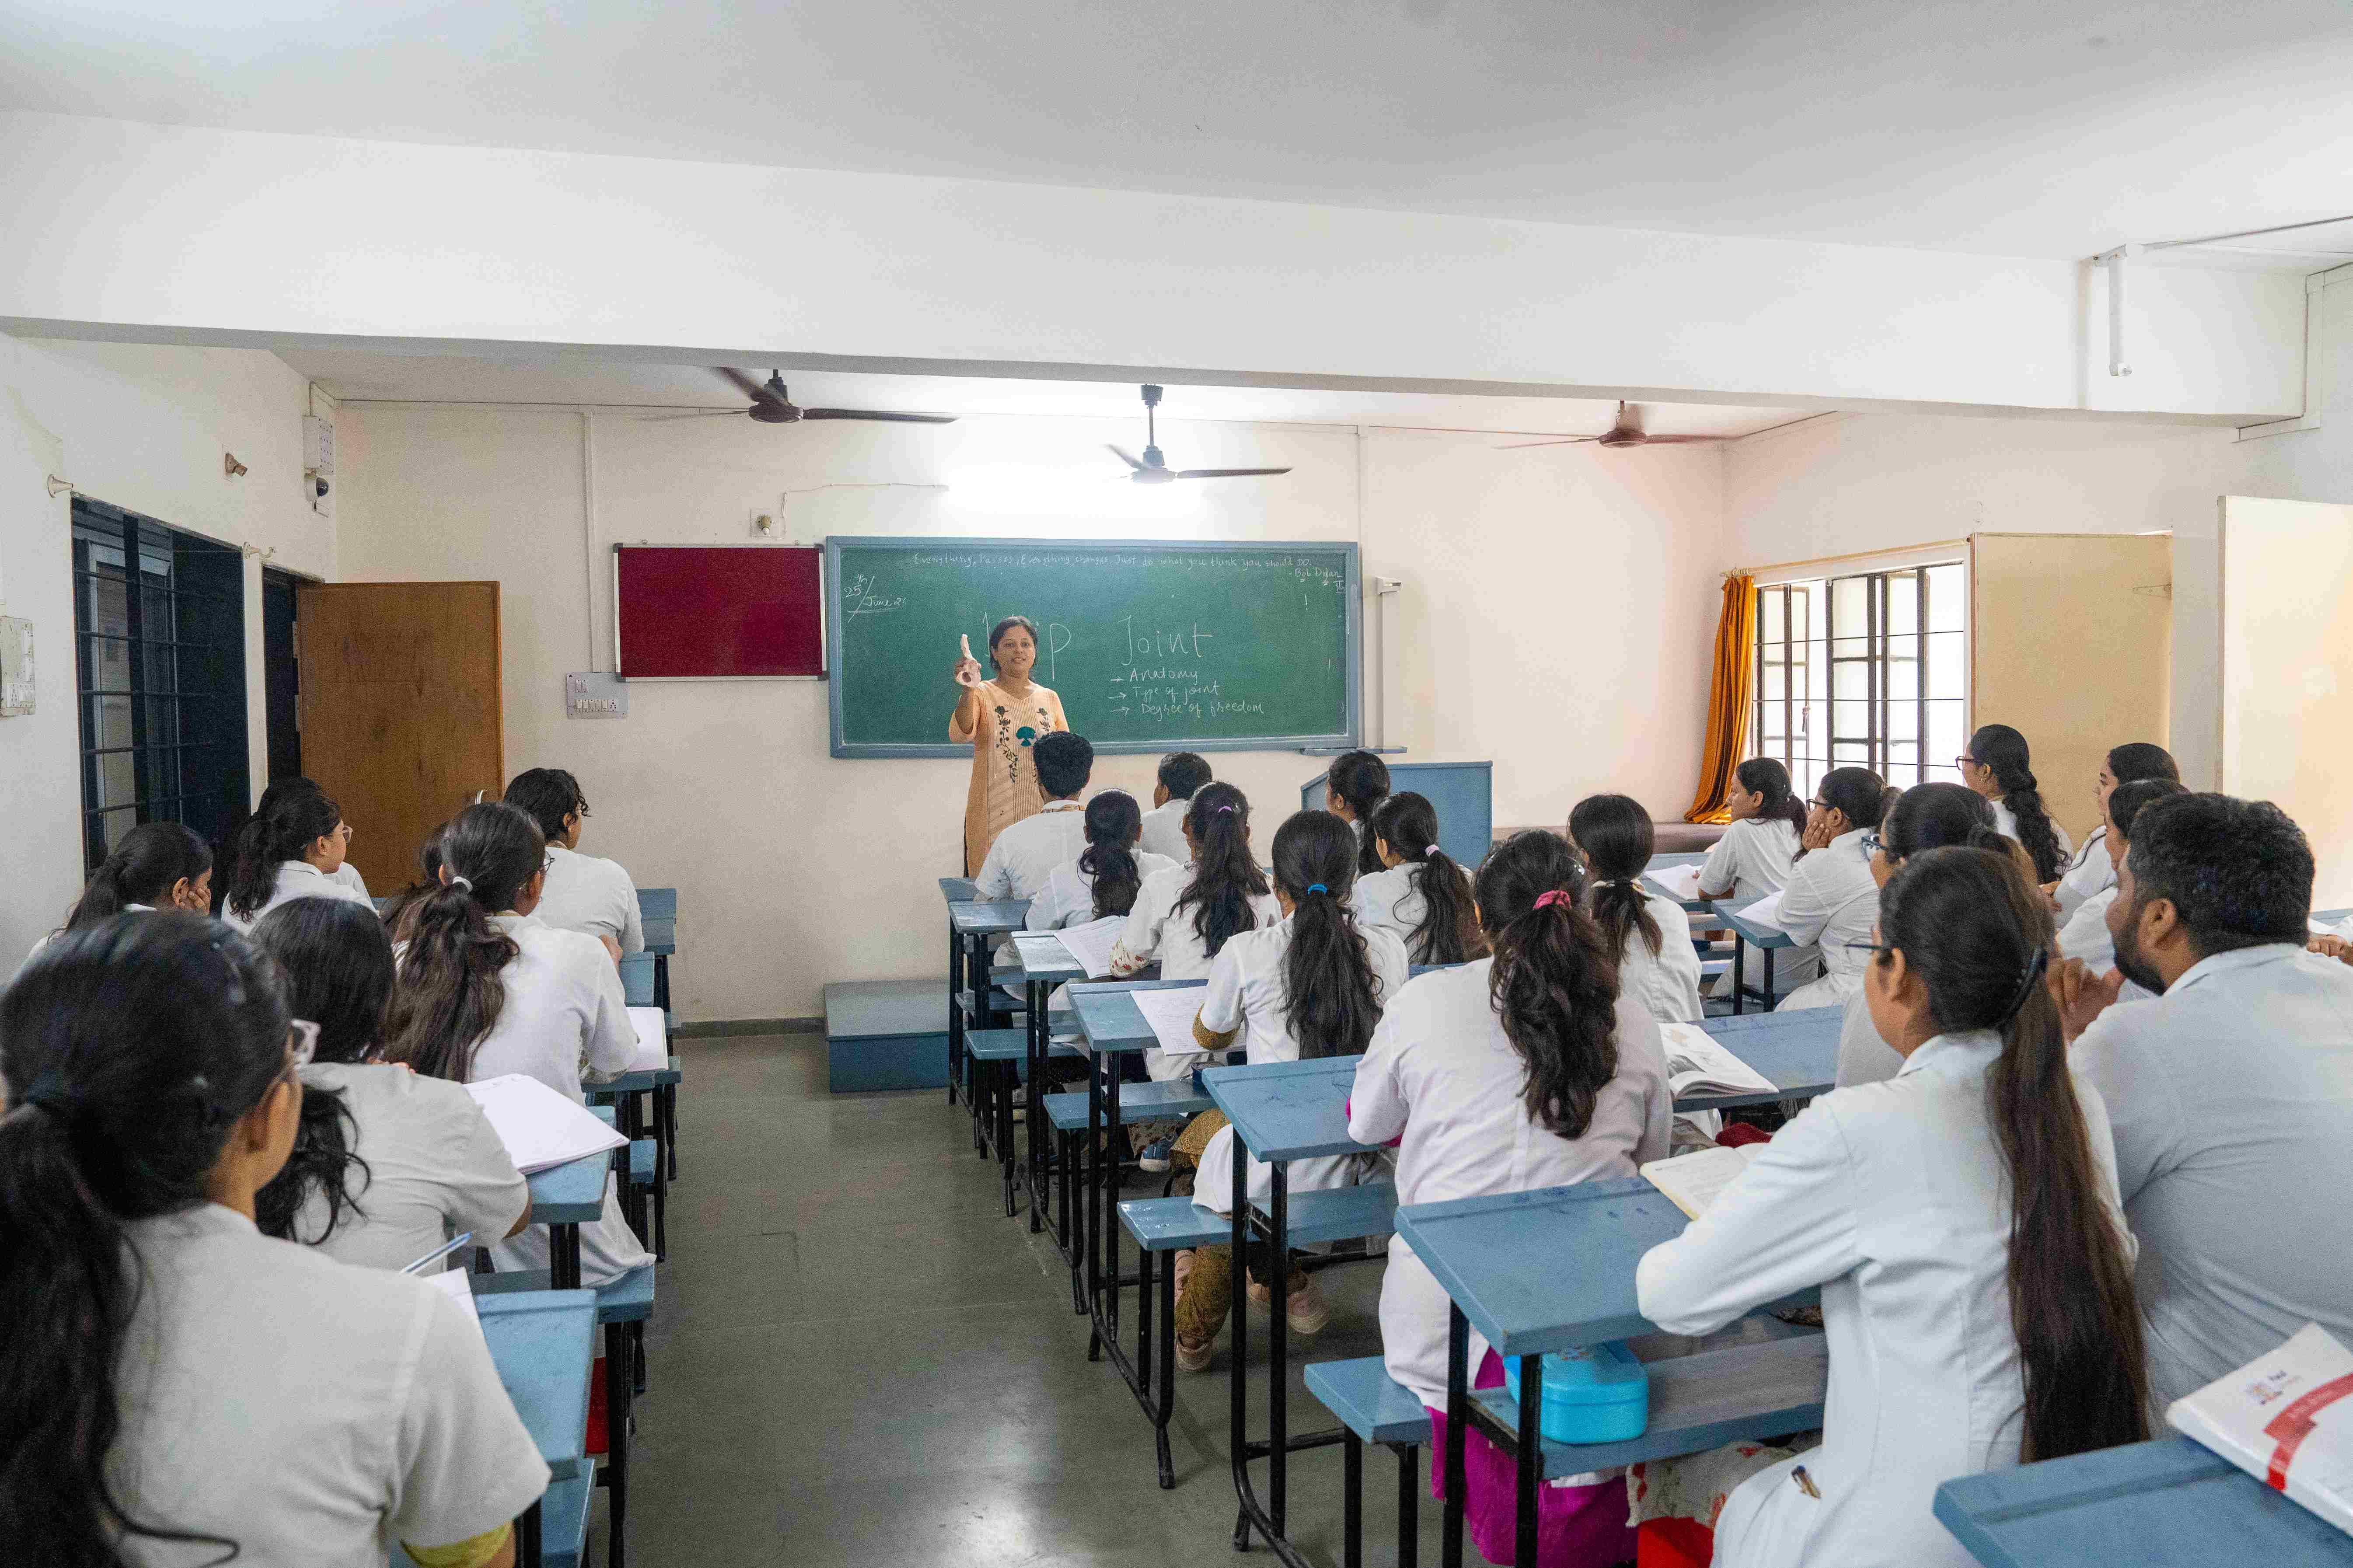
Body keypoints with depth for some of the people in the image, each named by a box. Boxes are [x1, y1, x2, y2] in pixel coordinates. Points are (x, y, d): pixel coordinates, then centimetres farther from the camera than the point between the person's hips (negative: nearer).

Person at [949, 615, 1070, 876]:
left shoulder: (1049, 698, 13)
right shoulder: (982, 694, 1)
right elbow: (960, 735, -18)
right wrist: (967, 691, -32)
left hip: (1042, 813, 3)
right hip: (993, 814, -3)